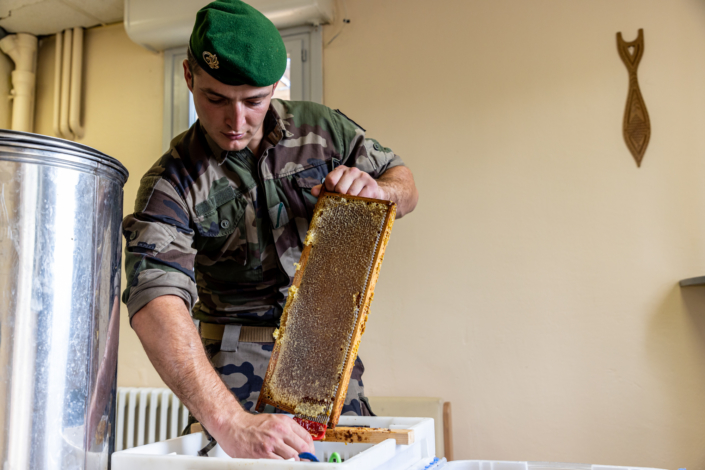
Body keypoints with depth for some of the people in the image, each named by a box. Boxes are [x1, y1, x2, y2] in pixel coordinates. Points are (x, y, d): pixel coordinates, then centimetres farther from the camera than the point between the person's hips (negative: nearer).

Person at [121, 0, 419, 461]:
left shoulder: (321, 128, -4)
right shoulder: (172, 184, -16)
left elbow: (405, 184, 7)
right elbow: (157, 301, -32)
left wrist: (375, 190, -20)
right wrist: (230, 423, -46)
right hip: (240, 368, -3)